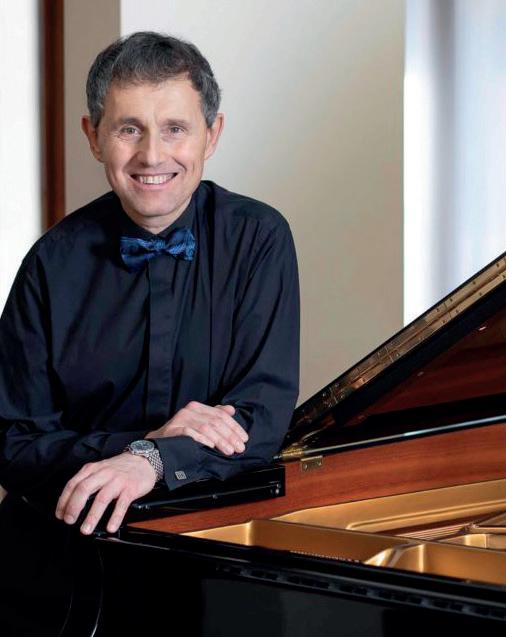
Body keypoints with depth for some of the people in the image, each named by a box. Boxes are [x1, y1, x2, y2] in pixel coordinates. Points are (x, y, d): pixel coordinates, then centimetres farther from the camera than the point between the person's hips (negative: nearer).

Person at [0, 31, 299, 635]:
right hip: (63, 548, 1)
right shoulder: (55, 262, 0)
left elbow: (266, 410, -8)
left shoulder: (258, 238, 0)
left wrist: (152, 460, -26)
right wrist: (149, 438, -18)